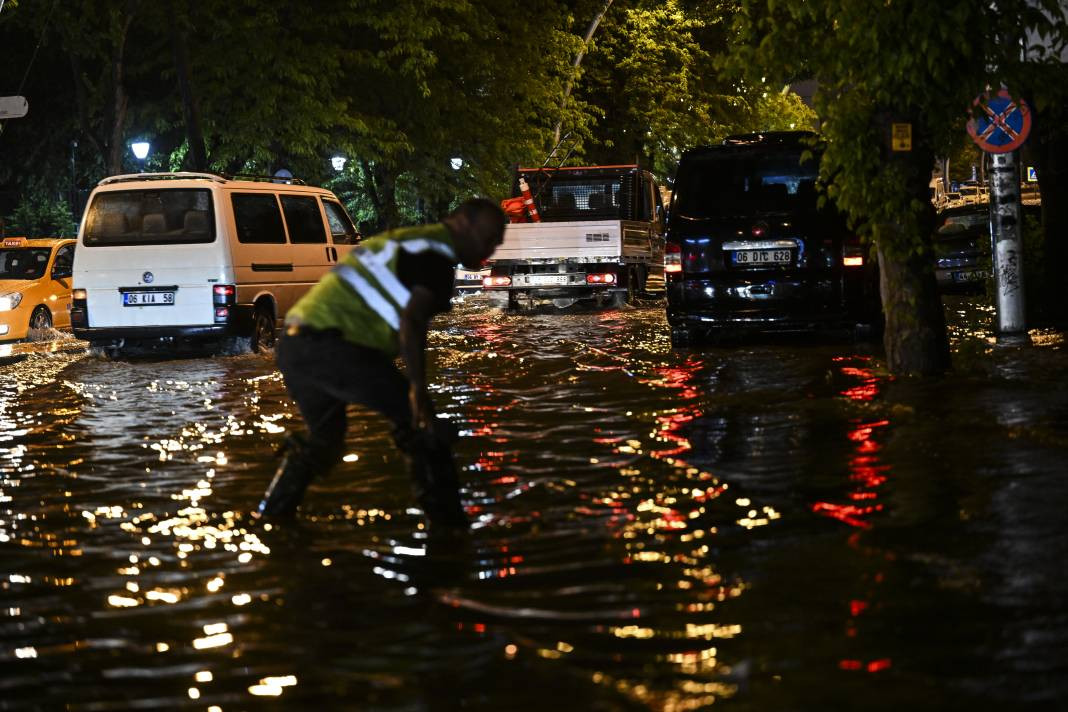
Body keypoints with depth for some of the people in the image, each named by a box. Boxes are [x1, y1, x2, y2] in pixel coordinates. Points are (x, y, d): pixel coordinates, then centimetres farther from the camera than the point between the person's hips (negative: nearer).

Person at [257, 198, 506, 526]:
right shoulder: (436, 254, -4)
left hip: (292, 346, 10)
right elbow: (411, 321, -19)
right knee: (418, 418, -5)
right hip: (327, 344, -10)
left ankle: (271, 514, 33)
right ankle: (446, 518, -5)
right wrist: (418, 391, -25)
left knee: (323, 441, 27)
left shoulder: (400, 241, 26)